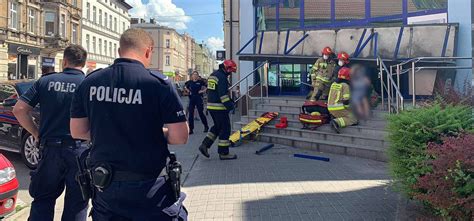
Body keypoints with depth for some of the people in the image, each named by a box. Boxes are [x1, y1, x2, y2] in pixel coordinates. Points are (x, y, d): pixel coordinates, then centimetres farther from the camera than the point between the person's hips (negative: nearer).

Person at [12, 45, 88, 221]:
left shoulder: (46, 81, 2)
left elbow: (19, 109, -1)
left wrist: (36, 133, 7)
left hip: (50, 148, 2)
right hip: (79, 149, -2)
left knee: (43, 199, 19)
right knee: (76, 203, 10)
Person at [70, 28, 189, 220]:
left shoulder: (90, 82, -1)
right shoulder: (158, 84, -15)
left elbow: (77, 131, 6)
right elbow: (180, 137, -15)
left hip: (103, 184, 5)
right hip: (148, 187, -4)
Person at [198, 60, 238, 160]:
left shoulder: (213, 75, 15)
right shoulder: (222, 77, -16)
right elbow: (223, 94, -22)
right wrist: (229, 105, -17)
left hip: (211, 106, 10)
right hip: (219, 107, -10)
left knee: (217, 126, 21)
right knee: (225, 129, -1)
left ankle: (205, 145, 13)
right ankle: (223, 153, 4)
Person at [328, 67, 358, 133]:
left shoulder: (333, 84, 14)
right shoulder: (345, 85, -10)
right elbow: (346, 100, -15)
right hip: (339, 108, -8)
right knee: (353, 118, -6)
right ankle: (337, 122, -25)